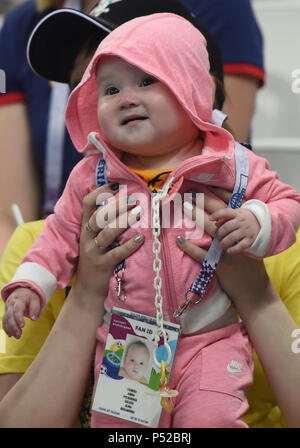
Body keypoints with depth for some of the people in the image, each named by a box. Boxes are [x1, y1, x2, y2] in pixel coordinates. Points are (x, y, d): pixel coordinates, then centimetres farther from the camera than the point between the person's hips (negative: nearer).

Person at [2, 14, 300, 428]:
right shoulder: (92, 175, 2)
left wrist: (256, 223, -16)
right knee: (114, 418, 1)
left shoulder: (230, 165, -4)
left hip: (210, 337, -2)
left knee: (212, 417, -16)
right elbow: (61, 233, 12)